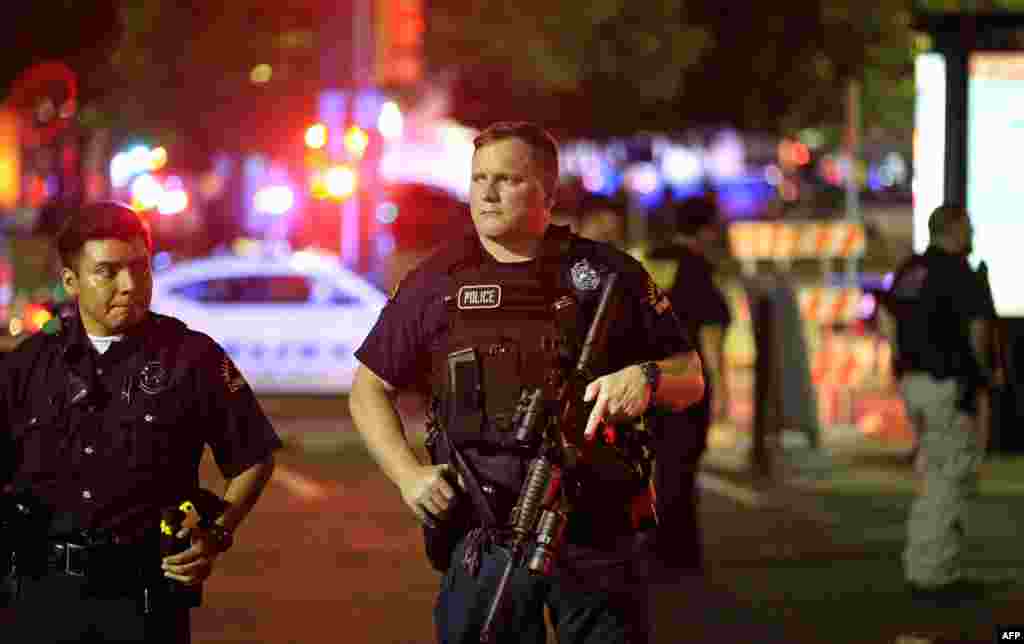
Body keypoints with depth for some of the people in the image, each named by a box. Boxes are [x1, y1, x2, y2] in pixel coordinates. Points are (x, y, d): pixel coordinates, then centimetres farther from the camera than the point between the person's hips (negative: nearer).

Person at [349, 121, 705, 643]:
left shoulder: (608, 274, 6)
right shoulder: (436, 284, 6)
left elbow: (690, 378, 10)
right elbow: (369, 389, 13)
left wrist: (646, 377, -13)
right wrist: (408, 474, -1)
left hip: (601, 538, 0)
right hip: (485, 538, 0)